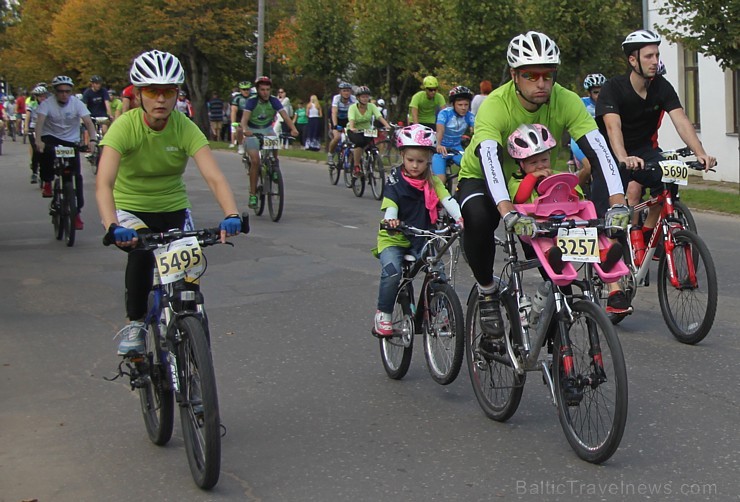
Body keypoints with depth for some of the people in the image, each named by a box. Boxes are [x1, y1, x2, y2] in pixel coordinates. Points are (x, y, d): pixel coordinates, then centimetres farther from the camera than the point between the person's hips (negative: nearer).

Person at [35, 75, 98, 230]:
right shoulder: (47, 104, -13)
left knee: (76, 176, -7)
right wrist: (38, 140, -44)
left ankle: (77, 212, 3)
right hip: (51, 138, -1)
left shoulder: (77, 104, -10)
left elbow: (88, 122, -20)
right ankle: (47, 182, -11)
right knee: (47, 151, -37)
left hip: (71, 141, 1)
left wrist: (92, 140, -37)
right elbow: (40, 121, -26)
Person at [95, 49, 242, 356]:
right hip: (130, 208, -2)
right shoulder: (125, 127, -23)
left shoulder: (185, 128, -17)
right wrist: (113, 227, -53)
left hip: (173, 208, 3)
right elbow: (103, 183, -35)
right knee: (142, 251, -31)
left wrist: (231, 215, -47)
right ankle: (134, 323, -11)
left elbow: (214, 176, -28)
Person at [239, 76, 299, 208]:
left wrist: (293, 129, -41)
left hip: (267, 129, 2)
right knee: (255, 161, -17)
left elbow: (285, 116, -22)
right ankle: (252, 194, -10)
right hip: (253, 131, -2)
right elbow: (244, 119, -29)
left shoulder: (274, 101, -12)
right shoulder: (252, 101, -18)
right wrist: (245, 130, -51)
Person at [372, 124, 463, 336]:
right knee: (392, 273, -28)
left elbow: (447, 200, -12)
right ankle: (383, 315, -9)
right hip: (394, 239, -3)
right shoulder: (395, 179, -4)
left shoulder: (432, 181, 3)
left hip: (422, 240, 3)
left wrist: (460, 218, -32)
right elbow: (390, 205, -16)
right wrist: (390, 220, -40)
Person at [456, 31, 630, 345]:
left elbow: (598, 148, -32)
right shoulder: (494, 106, -32)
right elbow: (489, 159, -47)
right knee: (479, 220, -34)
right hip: (482, 178, -3)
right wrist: (510, 215, -62)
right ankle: (487, 293, -10)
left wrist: (618, 204, -47)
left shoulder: (567, 101, -23)